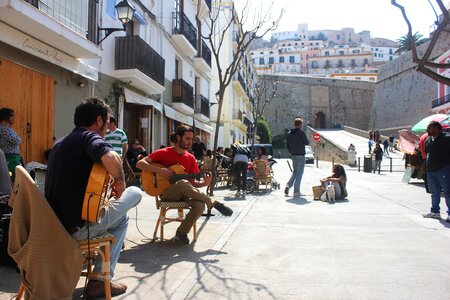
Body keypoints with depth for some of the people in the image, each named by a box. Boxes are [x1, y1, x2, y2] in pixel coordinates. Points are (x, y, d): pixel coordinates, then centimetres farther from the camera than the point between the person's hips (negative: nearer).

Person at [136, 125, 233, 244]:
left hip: (183, 194, 4)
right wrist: (159, 170, -23)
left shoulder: (190, 158, 9)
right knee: (183, 183, -38)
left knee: (200, 205, -29)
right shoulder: (163, 153, -4)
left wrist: (204, 183, -13)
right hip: (166, 193, -4)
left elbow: (193, 182, 9)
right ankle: (214, 204, -25)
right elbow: (140, 163, -10)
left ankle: (181, 233, -12)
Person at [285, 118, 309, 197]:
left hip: (293, 156, 6)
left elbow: (287, 145, 10)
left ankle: (288, 185, 0)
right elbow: (307, 143, -7)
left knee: (294, 172, 19)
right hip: (300, 156, -6)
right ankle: (296, 191, 1)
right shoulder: (301, 132, -12)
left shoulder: (289, 133, 7)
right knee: (299, 173, 0)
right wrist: (306, 140, 14)